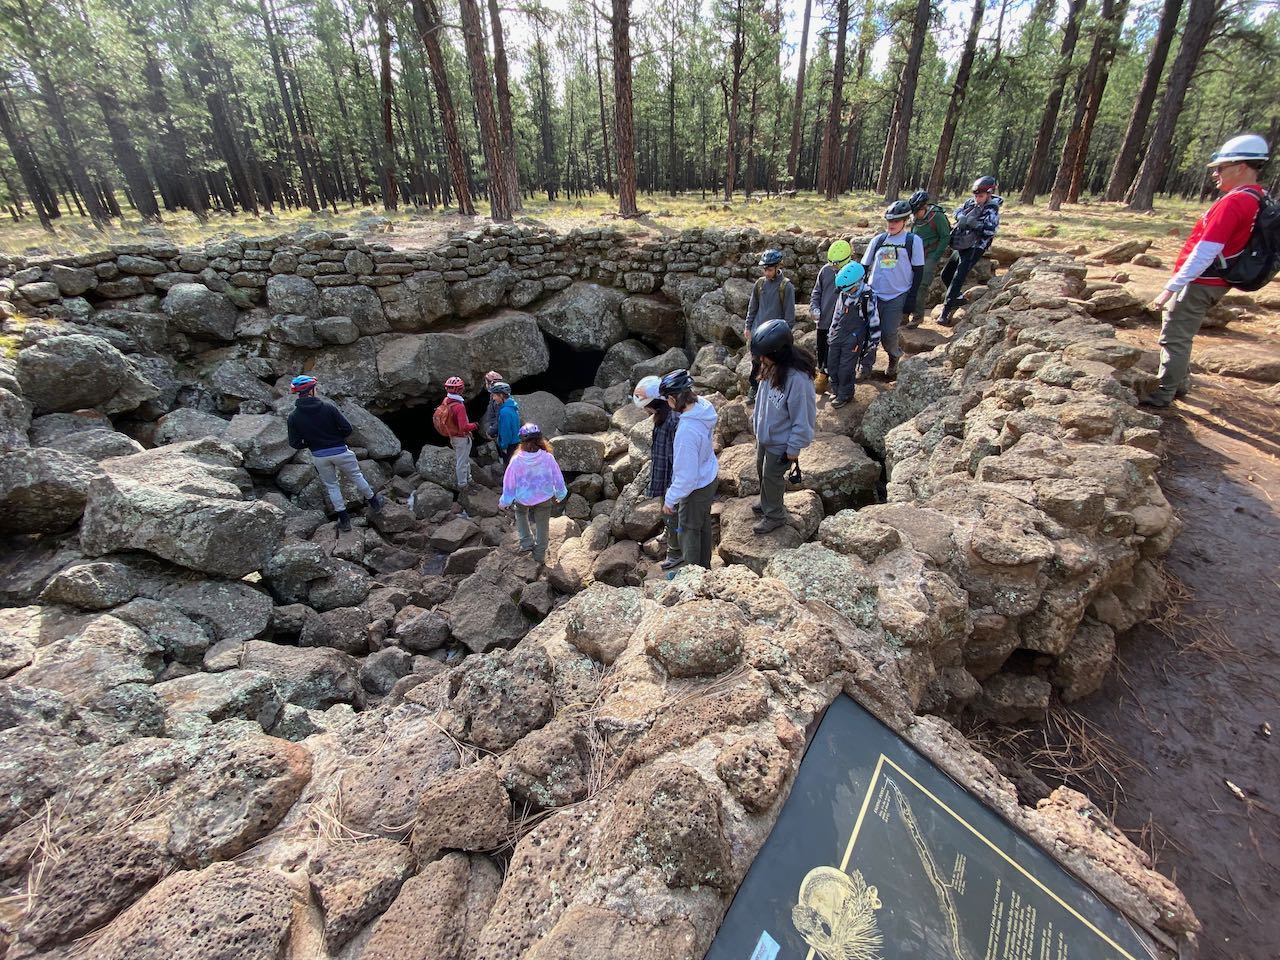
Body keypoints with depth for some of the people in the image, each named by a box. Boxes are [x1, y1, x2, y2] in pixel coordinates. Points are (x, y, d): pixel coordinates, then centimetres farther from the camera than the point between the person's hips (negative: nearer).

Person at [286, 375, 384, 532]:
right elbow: (347, 429, -15)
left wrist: (310, 443, 13)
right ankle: (374, 502, 37)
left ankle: (344, 520, 23)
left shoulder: (293, 417, -10)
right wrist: (337, 438, 5)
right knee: (356, 476, 20)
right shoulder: (328, 407, -17)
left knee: (331, 486, 18)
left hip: (319, 456, 2)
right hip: (340, 451, -2)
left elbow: (294, 444, -6)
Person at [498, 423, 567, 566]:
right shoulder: (548, 458, -23)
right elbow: (558, 478, -9)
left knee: (521, 514, 34)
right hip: (545, 498, 0)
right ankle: (540, 555, 36)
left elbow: (509, 483, -11)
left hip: (523, 498, 0)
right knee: (542, 525, 21)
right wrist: (560, 495, 10)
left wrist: (505, 501, 6)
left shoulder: (516, 461, -24)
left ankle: (527, 542, 27)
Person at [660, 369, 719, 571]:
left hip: (696, 488, -8)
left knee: (689, 531, 16)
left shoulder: (687, 432, -38)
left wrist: (670, 500, -17)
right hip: (710, 477, 8)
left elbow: (686, 477, -31)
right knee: (704, 523, 27)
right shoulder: (703, 405, -14)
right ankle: (704, 564, 48)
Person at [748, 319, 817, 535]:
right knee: (762, 471, 25)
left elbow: (803, 418, -25)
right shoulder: (773, 367, -10)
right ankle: (767, 504, 50)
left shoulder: (798, 379, -33)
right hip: (765, 434, 8)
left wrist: (794, 447, -17)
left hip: (780, 442, -8)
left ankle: (774, 516, 34)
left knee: (772, 477, 11)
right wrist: (756, 418, 16)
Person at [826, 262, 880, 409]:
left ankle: (845, 395, 13)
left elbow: (874, 319, -7)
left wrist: (873, 340, -5)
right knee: (833, 363, 10)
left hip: (854, 338, -6)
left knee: (846, 367, -5)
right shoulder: (843, 294, 4)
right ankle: (836, 389, 29)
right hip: (839, 334, 6)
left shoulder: (867, 297, -13)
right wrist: (832, 332, 20)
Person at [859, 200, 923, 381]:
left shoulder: (914, 241, 1)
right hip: (874, 295, 3)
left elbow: (918, 271, 0)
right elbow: (864, 267, 14)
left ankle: (894, 359, 23)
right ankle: (866, 365, 8)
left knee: (888, 334, -6)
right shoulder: (877, 240, 8)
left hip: (898, 297, -3)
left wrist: (911, 298, -7)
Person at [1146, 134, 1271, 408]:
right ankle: (1179, 383, 34)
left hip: (1200, 283, -10)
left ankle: (1163, 395, 1)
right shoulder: (1256, 199, 12)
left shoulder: (1233, 202, -20)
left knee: (1174, 339, -4)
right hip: (1212, 283, 10)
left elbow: (1205, 252, -26)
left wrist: (1170, 288, -26)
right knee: (1181, 336, 22)